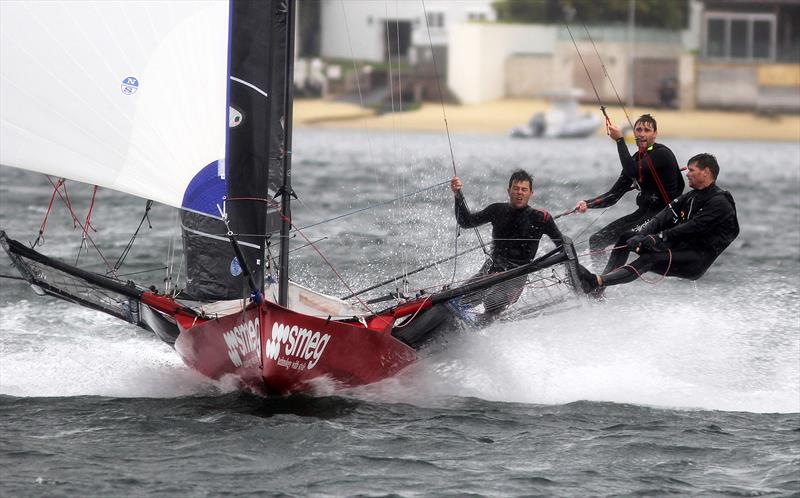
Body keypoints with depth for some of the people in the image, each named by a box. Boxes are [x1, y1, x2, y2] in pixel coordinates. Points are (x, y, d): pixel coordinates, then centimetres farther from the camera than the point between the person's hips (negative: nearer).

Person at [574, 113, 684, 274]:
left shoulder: (662, 154, -13)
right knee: (597, 241, 4)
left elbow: (632, 171, -27)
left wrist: (620, 140, -19)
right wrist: (588, 204, -7)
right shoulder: (636, 159, 11)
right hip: (643, 212, 9)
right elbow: (614, 194, 8)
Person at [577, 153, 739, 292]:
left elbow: (692, 229, -22)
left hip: (696, 263, -9)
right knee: (626, 237, 2)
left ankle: (596, 282, -44)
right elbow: (662, 218, 3)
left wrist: (657, 239, -27)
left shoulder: (719, 202, -11)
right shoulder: (689, 198, 16)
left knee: (649, 260, -31)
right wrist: (641, 237, -15)